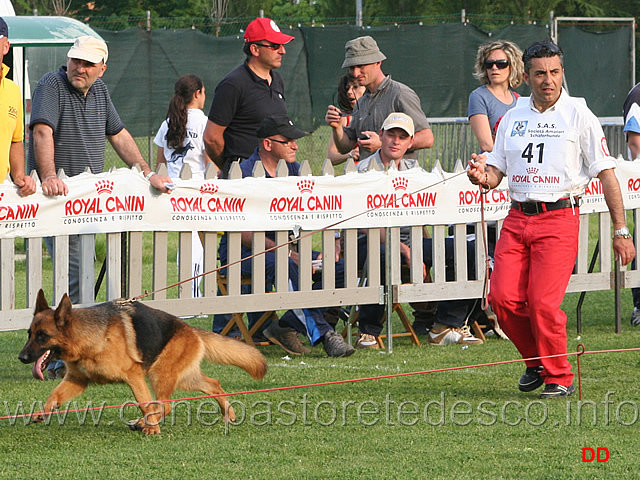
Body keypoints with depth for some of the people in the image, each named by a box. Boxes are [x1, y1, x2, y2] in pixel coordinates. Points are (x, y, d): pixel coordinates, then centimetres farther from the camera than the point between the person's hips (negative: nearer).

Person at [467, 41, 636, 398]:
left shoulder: (579, 116, 0)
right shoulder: (513, 117, 14)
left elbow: (607, 174, -2)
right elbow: (496, 174, 16)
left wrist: (621, 231, -7)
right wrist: (482, 176, -10)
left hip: (559, 218, -5)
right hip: (517, 219, 5)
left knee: (543, 302, -15)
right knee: (504, 298, -6)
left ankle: (559, 377, 2)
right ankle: (536, 361, 18)